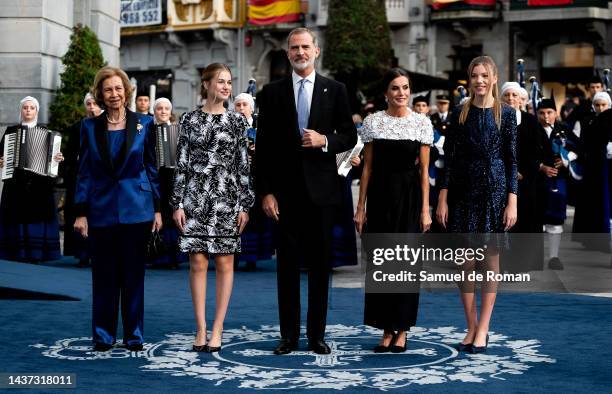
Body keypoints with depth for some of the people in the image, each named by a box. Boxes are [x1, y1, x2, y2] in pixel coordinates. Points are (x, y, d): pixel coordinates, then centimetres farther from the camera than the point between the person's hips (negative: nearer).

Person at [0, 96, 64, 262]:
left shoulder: (44, 131, 11)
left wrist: (58, 158, -12)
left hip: (39, 183, 0)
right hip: (16, 183, 1)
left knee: (37, 216, -5)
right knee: (17, 216, -4)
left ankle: (35, 254, -2)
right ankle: (18, 253, -1)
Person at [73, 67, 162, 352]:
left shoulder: (144, 124, 3)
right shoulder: (90, 127, 5)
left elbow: (152, 168, 5)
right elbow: (84, 172, 5)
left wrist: (157, 209, 1)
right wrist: (81, 212, -1)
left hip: (136, 208, -1)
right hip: (101, 209, 1)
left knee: (134, 273, 4)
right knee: (103, 274, 5)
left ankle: (134, 335, 13)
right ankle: (103, 335, 15)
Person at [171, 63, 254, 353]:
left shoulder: (237, 121, 5)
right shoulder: (190, 120, 5)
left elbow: (243, 165, 4)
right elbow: (181, 164, 5)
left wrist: (245, 205, -1)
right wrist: (178, 203, -1)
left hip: (227, 198, 0)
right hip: (195, 197, 0)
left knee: (224, 264, 1)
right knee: (198, 263, 1)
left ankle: (217, 330, 7)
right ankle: (201, 329, 8)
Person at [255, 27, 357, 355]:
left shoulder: (335, 90, 5)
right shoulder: (272, 92, 4)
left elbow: (349, 136, 7)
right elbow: (263, 146, 2)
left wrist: (325, 140, -14)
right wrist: (265, 191, -4)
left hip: (321, 189, 0)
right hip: (285, 190, 0)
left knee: (320, 263, 5)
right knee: (287, 263, 5)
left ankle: (317, 334, 13)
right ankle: (289, 335, 12)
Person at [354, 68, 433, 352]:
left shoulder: (422, 122, 2)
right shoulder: (373, 122, 4)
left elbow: (424, 170, 2)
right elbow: (367, 167, 6)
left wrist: (425, 209, -4)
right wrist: (360, 207, 2)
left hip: (410, 197, -1)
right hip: (380, 195, 1)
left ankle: (401, 330, 11)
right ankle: (386, 330, 13)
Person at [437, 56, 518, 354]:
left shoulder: (506, 114, 1)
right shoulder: (460, 113, 6)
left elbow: (512, 161, 0)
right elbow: (449, 158, 5)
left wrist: (512, 202, -7)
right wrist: (442, 199, -1)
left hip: (494, 190, -2)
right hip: (463, 190, 2)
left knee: (490, 259, 2)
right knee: (465, 261, 3)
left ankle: (483, 329, 8)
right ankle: (471, 327, 13)